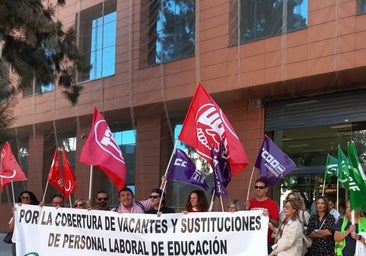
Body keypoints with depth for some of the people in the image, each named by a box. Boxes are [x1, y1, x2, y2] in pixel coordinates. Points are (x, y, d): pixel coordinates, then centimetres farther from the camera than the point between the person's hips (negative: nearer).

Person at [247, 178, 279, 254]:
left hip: (267, 241, -3)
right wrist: (247, 209, -3)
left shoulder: (272, 203, -2)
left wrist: (268, 218, -21)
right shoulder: (250, 202, 7)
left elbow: (276, 224, -2)